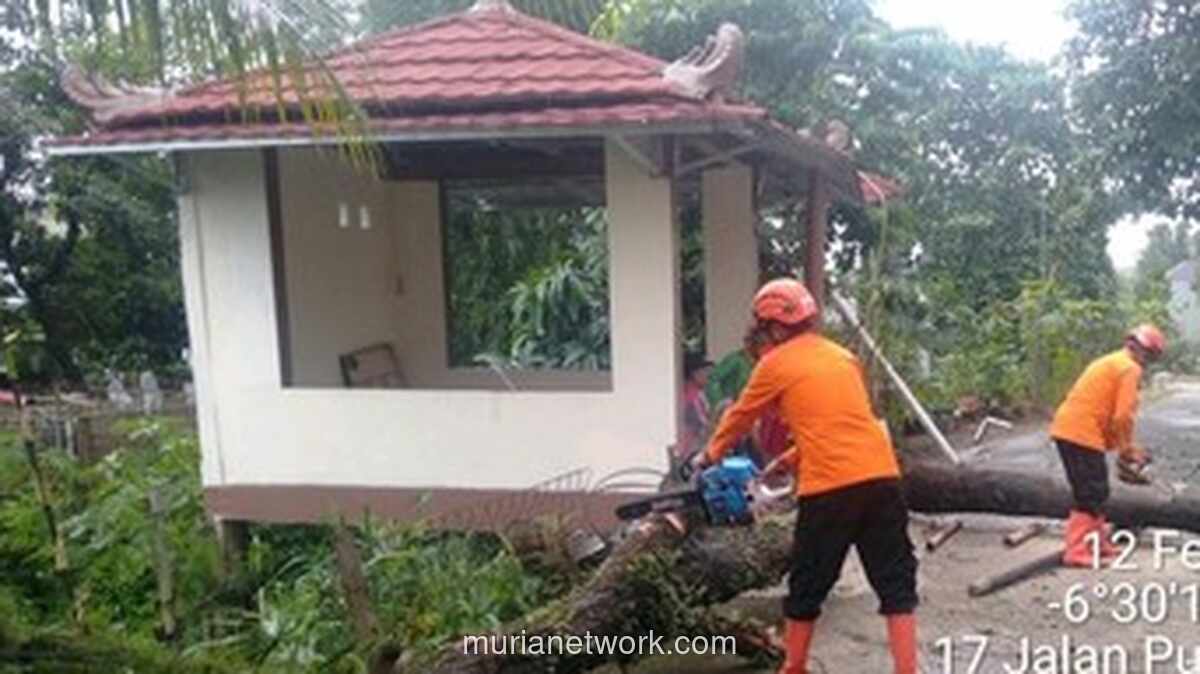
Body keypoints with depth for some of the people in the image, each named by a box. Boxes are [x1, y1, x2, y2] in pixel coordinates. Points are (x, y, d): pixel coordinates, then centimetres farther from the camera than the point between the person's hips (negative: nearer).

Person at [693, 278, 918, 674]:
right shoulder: (845, 358, 20)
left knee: (808, 586, 13)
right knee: (896, 583, 8)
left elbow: (739, 418, 18)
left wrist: (710, 456, 36)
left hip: (829, 488, -4)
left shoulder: (775, 364, 5)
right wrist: (786, 463, 36)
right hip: (881, 477, 4)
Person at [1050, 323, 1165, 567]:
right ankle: (1076, 552, -6)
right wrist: (1126, 449, 0)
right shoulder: (1130, 368, -7)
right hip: (1082, 434, -10)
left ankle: (1099, 545, 28)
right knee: (1090, 495, -5)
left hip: (1066, 429, 10)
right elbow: (1123, 416, -15)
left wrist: (1121, 446, 20)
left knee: (1095, 492, 19)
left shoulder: (1111, 363, 23)